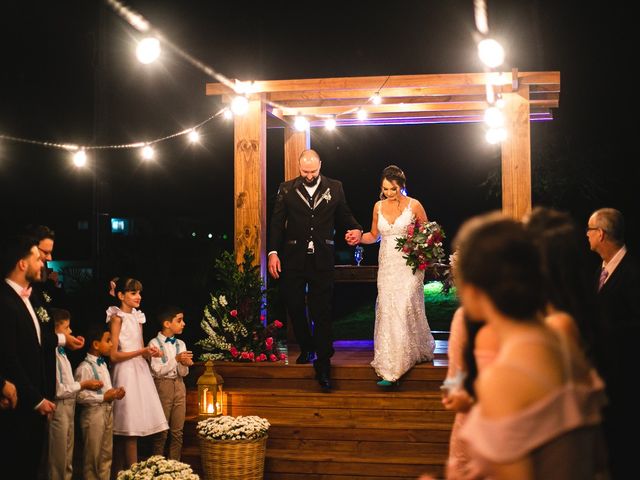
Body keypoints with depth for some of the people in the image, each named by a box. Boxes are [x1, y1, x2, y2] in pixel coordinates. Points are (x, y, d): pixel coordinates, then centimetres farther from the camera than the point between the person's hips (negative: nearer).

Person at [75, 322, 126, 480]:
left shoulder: (103, 363, 12)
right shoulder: (85, 367, -16)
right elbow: (80, 395, -23)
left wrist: (115, 392, 3)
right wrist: (104, 397, -21)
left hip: (107, 412, 9)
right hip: (93, 414, -9)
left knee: (106, 455, 15)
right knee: (92, 457, 3)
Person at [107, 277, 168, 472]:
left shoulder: (137, 317, 15)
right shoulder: (117, 317, -6)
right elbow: (113, 355, -12)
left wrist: (150, 353, 0)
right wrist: (142, 351, -18)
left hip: (140, 371, 7)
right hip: (126, 373, -7)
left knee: (131, 429, 6)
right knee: (130, 428, -8)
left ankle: (120, 472, 11)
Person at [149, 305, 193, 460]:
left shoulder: (180, 344, 9)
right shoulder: (155, 343, -6)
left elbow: (183, 373, 7)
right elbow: (157, 371, -13)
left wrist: (185, 364, -15)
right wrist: (176, 359, -22)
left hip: (179, 386, 5)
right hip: (162, 386, -5)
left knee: (178, 431, 7)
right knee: (161, 431, -2)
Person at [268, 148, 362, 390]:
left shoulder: (334, 188, 5)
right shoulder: (286, 189, 4)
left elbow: (344, 215, 13)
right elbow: (277, 222, 2)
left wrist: (355, 229, -9)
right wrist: (273, 252, -6)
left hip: (322, 260, -1)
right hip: (293, 259, 1)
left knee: (322, 311, -1)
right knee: (294, 307, 9)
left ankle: (323, 365, 3)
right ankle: (306, 348, 32)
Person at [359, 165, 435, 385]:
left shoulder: (414, 205, -3)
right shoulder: (378, 206, 8)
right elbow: (374, 235, 18)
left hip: (409, 264, -4)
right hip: (387, 265, 4)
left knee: (404, 308, -11)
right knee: (387, 310, 0)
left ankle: (392, 370, -6)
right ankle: (389, 364, 10)